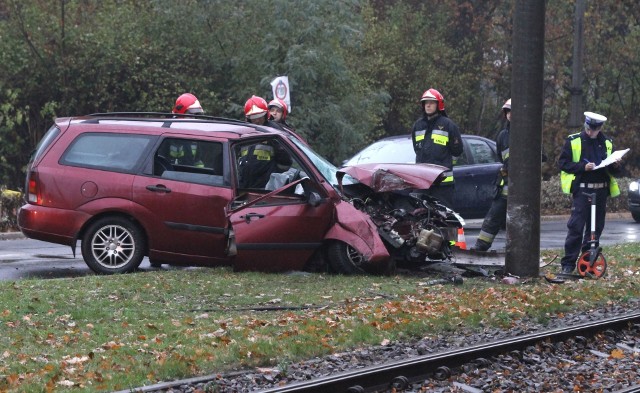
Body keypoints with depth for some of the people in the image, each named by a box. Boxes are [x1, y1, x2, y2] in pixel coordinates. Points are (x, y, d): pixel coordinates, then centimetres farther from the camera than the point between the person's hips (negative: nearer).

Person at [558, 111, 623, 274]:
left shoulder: (607, 143, 12)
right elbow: (563, 163, -2)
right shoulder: (573, 141, 1)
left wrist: (615, 166, -6)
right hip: (582, 190, -4)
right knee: (576, 227, -10)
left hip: (601, 190, 4)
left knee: (596, 228, 6)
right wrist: (583, 167, -15)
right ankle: (568, 263, -6)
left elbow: (615, 171, 18)